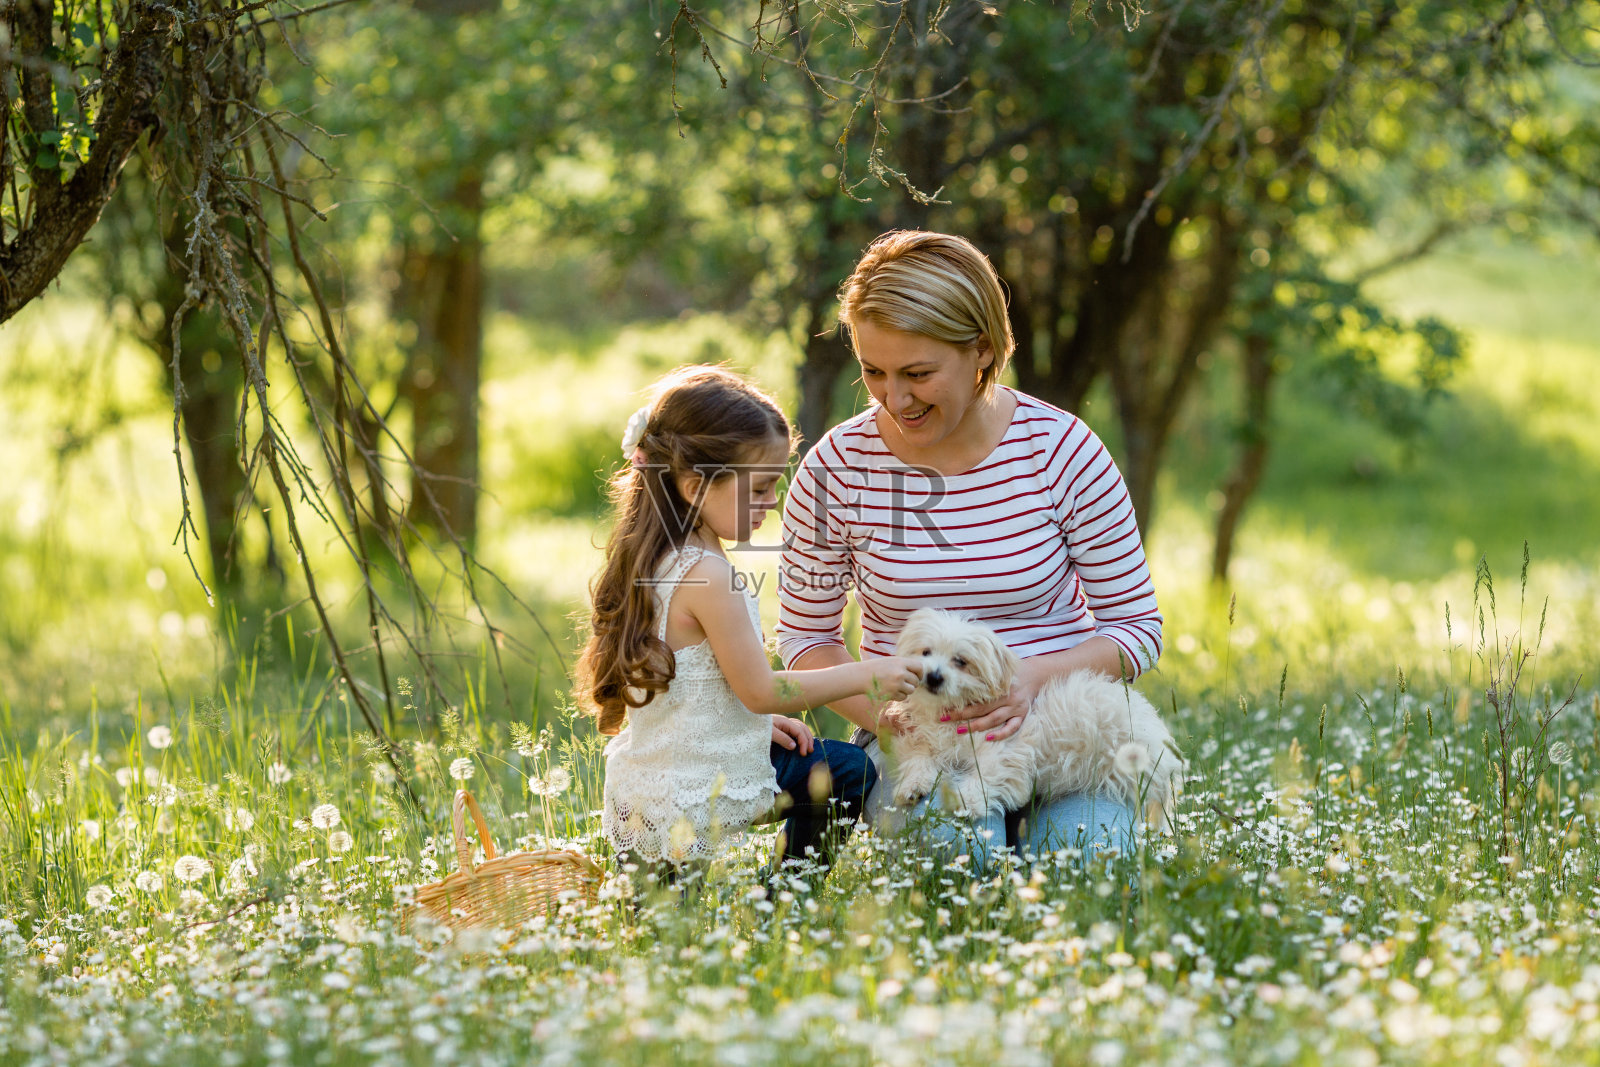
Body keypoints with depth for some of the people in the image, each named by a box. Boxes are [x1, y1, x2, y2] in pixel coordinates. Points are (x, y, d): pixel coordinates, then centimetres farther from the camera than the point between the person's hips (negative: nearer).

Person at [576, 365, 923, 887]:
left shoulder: (653, 561, 7)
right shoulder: (708, 576, -23)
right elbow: (760, 688, -18)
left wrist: (760, 721, 15)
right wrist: (864, 675, -10)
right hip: (697, 802, -10)